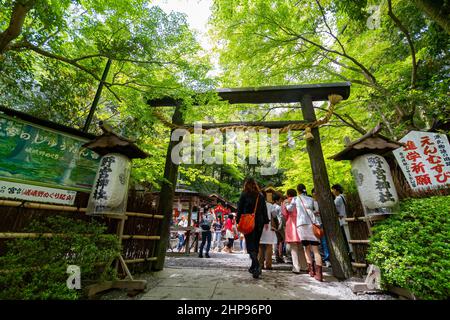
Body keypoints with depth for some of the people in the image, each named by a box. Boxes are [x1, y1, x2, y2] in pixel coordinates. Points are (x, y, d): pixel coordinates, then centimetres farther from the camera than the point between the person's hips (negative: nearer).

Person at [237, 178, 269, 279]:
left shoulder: (244, 195, -2)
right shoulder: (260, 196, 9)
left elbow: (240, 209, -4)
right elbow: (264, 210, 9)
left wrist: (238, 221, 0)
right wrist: (266, 222, 12)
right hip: (259, 222, 4)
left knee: (250, 244, -3)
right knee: (256, 244, 14)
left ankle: (257, 266, -21)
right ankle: (253, 267, 23)